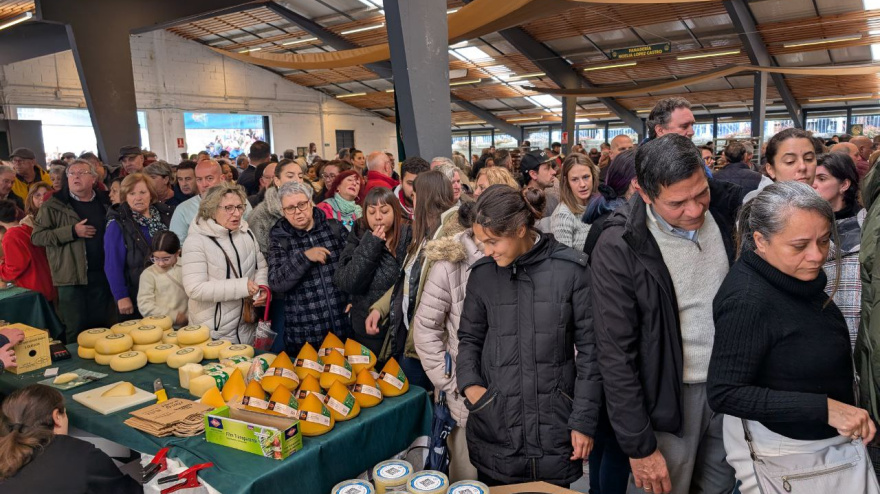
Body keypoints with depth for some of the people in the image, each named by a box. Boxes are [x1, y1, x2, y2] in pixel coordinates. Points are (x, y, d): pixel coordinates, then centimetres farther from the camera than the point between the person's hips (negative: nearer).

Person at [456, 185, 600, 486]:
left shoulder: (570, 270, -9)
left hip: (554, 426, -1)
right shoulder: (482, 273, -1)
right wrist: (468, 382, -6)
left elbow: (589, 348, -4)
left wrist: (584, 421, -4)